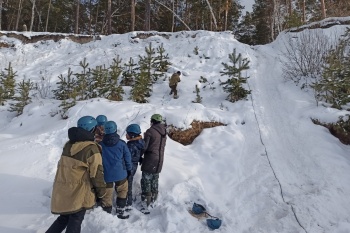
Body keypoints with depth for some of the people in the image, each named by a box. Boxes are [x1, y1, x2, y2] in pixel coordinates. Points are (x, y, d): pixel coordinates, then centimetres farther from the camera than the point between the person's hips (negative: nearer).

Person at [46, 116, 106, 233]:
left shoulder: (68, 144, 5)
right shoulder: (91, 148, -19)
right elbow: (97, 173, -16)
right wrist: (101, 191, -3)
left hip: (62, 190, 7)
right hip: (78, 192, -7)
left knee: (64, 217, 24)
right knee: (75, 220, 11)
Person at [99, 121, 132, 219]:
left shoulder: (100, 144, -6)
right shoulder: (121, 143, -9)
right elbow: (127, 158, -1)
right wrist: (129, 169, 14)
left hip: (106, 175, 1)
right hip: (120, 173, -1)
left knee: (107, 195, 11)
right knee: (122, 191, 18)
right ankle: (120, 212, 22)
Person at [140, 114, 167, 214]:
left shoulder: (150, 131, -14)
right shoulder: (164, 132, 5)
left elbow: (144, 147, -12)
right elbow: (162, 146, 10)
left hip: (150, 161, -7)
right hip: (159, 161, 7)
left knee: (146, 182, 1)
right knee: (155, 181, 20)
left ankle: (145, 206, 2)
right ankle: (153, 201, 31)